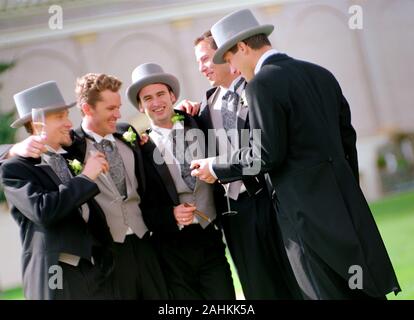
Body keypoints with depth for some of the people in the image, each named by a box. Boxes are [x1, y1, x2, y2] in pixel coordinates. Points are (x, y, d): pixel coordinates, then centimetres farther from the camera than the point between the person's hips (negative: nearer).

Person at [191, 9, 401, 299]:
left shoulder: (263, 83, -11)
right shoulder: (321, 74, 12)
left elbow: (267, 155, -15)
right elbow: (347, 136, 16)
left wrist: (216, 169, -2)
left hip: (307, 210, -8)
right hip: (345, 200, 8)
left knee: (330, 291, -2)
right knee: (365, 289, 11)